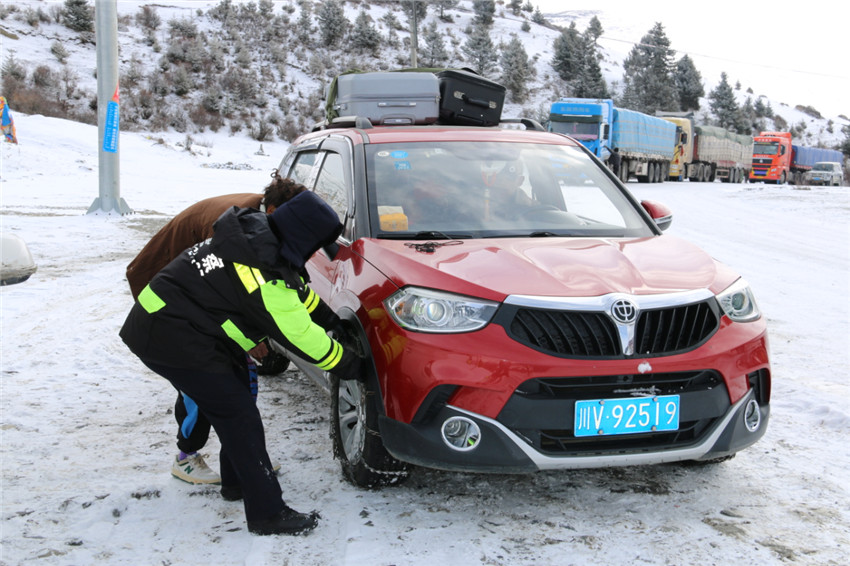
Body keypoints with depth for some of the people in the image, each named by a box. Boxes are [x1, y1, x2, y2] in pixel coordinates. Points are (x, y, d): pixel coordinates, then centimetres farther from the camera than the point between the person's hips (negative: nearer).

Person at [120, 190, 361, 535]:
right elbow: (301, 337, -13)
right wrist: (348, 365, 0)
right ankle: (267, 514, -3)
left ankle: (238, 481, 34)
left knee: (235, 394, 20)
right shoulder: (267, 278, -23)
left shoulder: (253, 229, 4)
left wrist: (329, 316, 24)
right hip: (175, 343, -10)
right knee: (239, 417, -7)